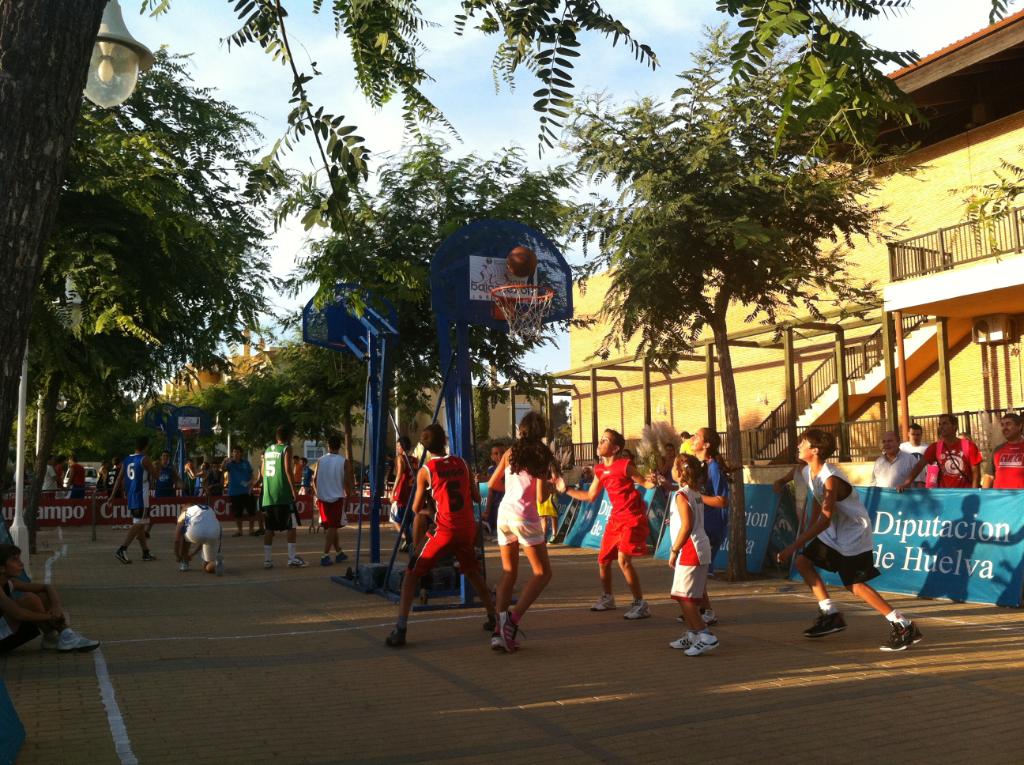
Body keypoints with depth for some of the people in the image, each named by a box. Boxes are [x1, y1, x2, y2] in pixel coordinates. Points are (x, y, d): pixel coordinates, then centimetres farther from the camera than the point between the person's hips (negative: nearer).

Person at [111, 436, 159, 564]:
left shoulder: (126, 460, 9)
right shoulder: (145, 460, -11)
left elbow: (119, 479, 10)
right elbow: (155, 476, -6)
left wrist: (112, 496, 13)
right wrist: (154, 467, 14)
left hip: (130, 496, 8)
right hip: (141, 497, -8)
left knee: (140, 525, 14)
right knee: (138, 524, -8)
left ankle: (146, 552, 20)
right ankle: (122, 549, -21)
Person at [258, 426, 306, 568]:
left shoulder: (267, 450, 13)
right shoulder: (286, 449, -5)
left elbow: (262, 472, 14)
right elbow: (288, 470, -13)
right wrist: (293, 489, -10)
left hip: (268, 494, 6)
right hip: (283, 494, -6)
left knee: (270, 528, 10)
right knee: (291, 526, 1)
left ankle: (267, 559, 8)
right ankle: (292, 559, -3)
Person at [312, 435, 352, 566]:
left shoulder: (320, 461, 2)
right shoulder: (344, 462, -6)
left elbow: (314, 480, 3)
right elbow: (348, 482, -7)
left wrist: (317, 495, 15)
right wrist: (348, 496, 6)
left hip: (322, 497, 3)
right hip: (337, 497, -3)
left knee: (329, 526, 17)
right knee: (332, 527, 0)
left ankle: (339, 552, 27)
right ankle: (325, 556, -11)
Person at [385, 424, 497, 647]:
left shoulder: (425, 470, -3)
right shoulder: (462, 464, 6)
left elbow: (416, 509, 3)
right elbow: (476, 498, 12)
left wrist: (427, 510, 24)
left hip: (444, 530, -4)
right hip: (467, 528, 4)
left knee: (412, 574, 5)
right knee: (472, 572, 29)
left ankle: (400, 629, -8)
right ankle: (494, 617, 33)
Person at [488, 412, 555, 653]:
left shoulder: (510, 453, 6)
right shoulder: (543, 457, -4)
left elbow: (492, 484, 10)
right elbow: (541, 498, -10)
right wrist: (549, 485, 10)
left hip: (504, 513, 5)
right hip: (525, 516, -5)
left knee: (508, 574, 11)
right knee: (543, 573, 4)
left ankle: (499, 631, 2)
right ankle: (513, 618, -15)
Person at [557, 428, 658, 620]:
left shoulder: (625, 465, -14)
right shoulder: (600, 470, 6)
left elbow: (644, 482, -6)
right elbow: (590, 496, 15)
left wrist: (651, 481, -30)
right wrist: (565, 489, 17)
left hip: (632, 518, -8)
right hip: (615, 518, 8)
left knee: (623, 560, -20)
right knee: (603, 560, 15)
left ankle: (640, 604, -9)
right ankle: (607, 598, 37)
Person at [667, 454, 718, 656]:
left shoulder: (681, 495, -14)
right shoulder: (696, 494, 12)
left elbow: (687, 526, -21)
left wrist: (674, 551, -16)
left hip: (690, 550, -10)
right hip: (701, 549, 10)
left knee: (684, 597, -8)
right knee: (689, 597, 17)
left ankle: (705, 636, -11)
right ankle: (692, 635, 24)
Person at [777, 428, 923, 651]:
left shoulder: (830, 479, -29)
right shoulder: (808, 472, -1)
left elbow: (824, 521, -32)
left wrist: (793, 547, -34)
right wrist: (807, 533, 19)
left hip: (854, 535, -9)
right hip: (834, 533, 9)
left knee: (855, 585, -10)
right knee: (803, 561, 6)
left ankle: (904, 627, -4)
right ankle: (830, 614, 11)